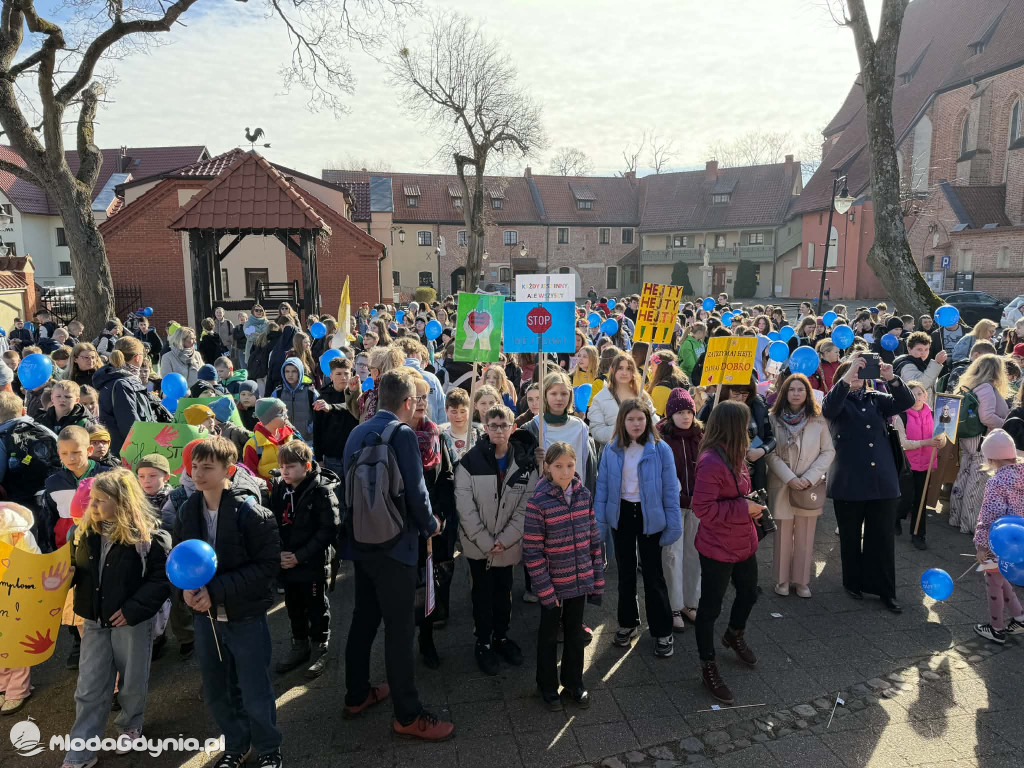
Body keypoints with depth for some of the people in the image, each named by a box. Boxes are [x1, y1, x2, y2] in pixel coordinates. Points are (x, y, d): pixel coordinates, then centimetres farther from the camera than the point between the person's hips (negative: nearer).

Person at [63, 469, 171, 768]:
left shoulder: (148, 535, -18)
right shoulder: (85, 531, 0)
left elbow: (162, 578, -17)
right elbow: (76, 566, 14)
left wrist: (133, 609, -21)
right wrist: (68, 573, -9)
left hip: (133, 621, -4)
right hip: (94, 621, 4)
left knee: (132, 682, 14)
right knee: (89, 688, 9)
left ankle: (129, 726, 40)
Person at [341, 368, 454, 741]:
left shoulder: (357, 432, 8)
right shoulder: (402, 433, -16)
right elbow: (415, 491, -18)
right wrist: (430, 524, 0)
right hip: (393, 543, -8)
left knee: (363, 618, 20)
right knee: (399, 627, 1)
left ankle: (357, 695, 34)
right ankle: (408, 715, 12)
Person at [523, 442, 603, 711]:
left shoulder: (584, 495, -4)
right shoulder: (538, 502, -18)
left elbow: (594, 539, 4)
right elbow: (532, 551, -15)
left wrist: (598, 577, 4)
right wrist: (544, 589, -14)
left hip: (580, 581, 4)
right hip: (553, 583, -4)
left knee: (576, 633, 19)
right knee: (549, 635, 15)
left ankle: (574, 683, 39)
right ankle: (547, 686, 35)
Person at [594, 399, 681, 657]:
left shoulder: (661, 449, -11)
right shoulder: (611, 450, -5)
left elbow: (670, 489, -8)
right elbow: (602, 486, -1)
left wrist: (674, 524, -10)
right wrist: (599, 520, -5)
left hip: (649, 516, -2)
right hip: (621, 514, 3)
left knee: (653, 574, 6)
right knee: (625, 571, 17)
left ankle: (662, 632, 20)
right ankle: (627, 624, 33)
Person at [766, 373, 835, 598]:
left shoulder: (818, 420, -1)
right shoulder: (774, 419, -4)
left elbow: (828, 452, 0)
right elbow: (771, 454, -6)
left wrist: (809, 478, -10)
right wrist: (790, 478, -15)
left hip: (810, 488, 1)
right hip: (782, 486, -1)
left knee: (805, 537, 8)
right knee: (783, 536, 6)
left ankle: (802, 580, 21)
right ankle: (782, 579, 21)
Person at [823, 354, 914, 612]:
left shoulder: (876, 399, 10)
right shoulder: (837, 401, 0)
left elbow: (906, 402, -5)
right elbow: (828, 408, -23)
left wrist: (891, 378, -23)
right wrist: (847, 377, -34)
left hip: (883, 480, 2)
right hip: (849, 482, -2)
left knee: (883, 538, 7)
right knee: (851, 537, 11)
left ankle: (886, 590, 18)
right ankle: (853, 582, 28)